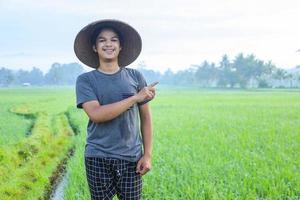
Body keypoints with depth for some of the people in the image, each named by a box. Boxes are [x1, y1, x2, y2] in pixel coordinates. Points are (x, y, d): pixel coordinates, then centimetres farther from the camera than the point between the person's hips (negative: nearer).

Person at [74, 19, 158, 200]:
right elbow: (96, 114, -16)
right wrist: (135, 98, -16)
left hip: (131, 157, 1)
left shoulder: (135, 76, 5)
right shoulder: (86, 80, 0)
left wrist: (147, 155, 0)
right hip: (97, 157, -1)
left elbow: (146, 118, 7)